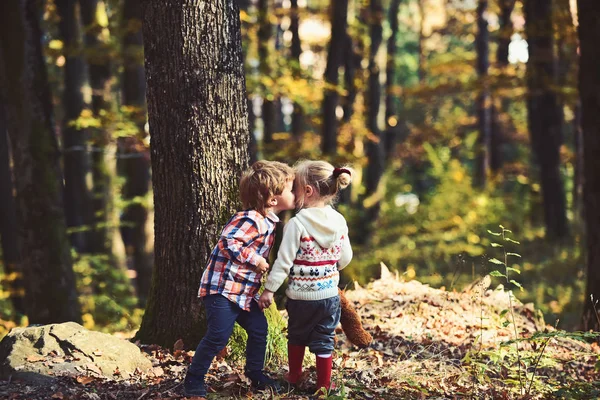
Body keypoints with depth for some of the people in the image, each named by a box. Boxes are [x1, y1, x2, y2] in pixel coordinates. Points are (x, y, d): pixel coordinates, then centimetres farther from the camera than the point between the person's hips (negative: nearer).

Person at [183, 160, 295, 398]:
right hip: (223, 288, -10)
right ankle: (193, 380, 2)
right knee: (218, 336, -9)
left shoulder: (269, 222, 9)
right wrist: (255, 260, -24)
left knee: (258, 328, 11)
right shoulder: (251, 220, -21)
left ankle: (255, 374, 28)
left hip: (245, 291, 10)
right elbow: (229, 243, -28)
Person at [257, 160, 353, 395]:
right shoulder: (339, 222, -2)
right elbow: (345, 258, 8)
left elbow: (284, 261, -16)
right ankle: (323, 385, 16)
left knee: (296, 336, 20)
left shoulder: (297, 223, -17)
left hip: (300, 296, -3)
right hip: (329, 294, 3)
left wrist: (269, 289, -8)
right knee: (324, 341, 12)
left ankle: (294, 377, 34)